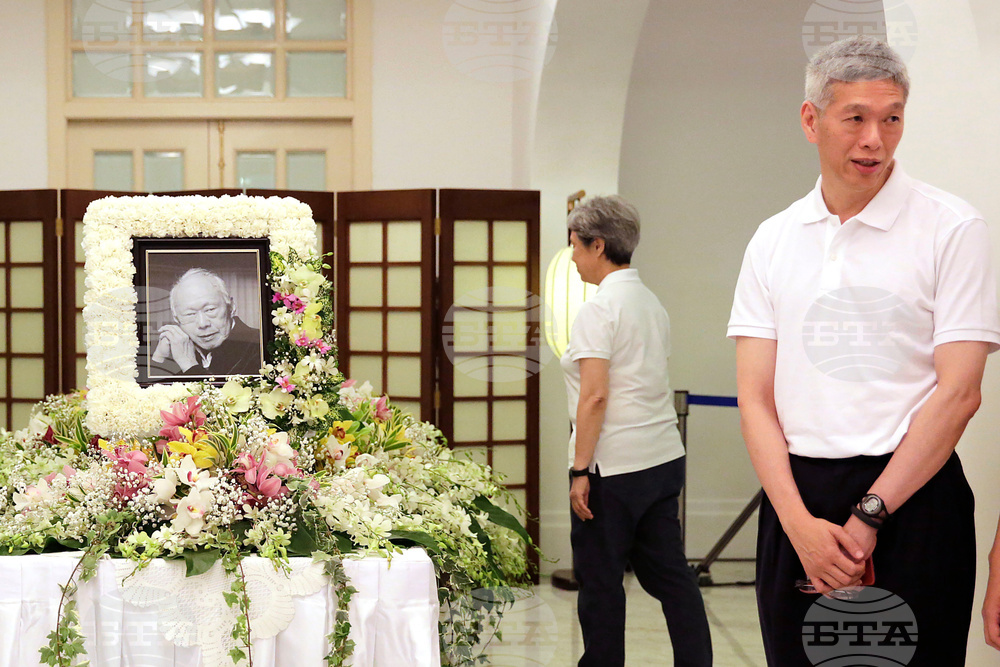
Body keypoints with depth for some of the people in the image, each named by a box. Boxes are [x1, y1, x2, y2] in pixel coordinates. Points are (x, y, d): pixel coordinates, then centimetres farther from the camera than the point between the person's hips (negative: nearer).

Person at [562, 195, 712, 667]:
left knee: (599, 579, 4)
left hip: (613, 466, -8)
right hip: (664, 457, 8)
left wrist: (580, 471, -15)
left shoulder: (599, 309, -12)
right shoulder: (651, 303, 13)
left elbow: (595, 396, -18)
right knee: (667, 570, 11)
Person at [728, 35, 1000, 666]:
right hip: (794, 498, 3)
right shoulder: (774, 240, 8)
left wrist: (866, 517, -12)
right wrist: (799, 521, -10)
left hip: (910, 497, -3)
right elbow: (756, 397, 3)